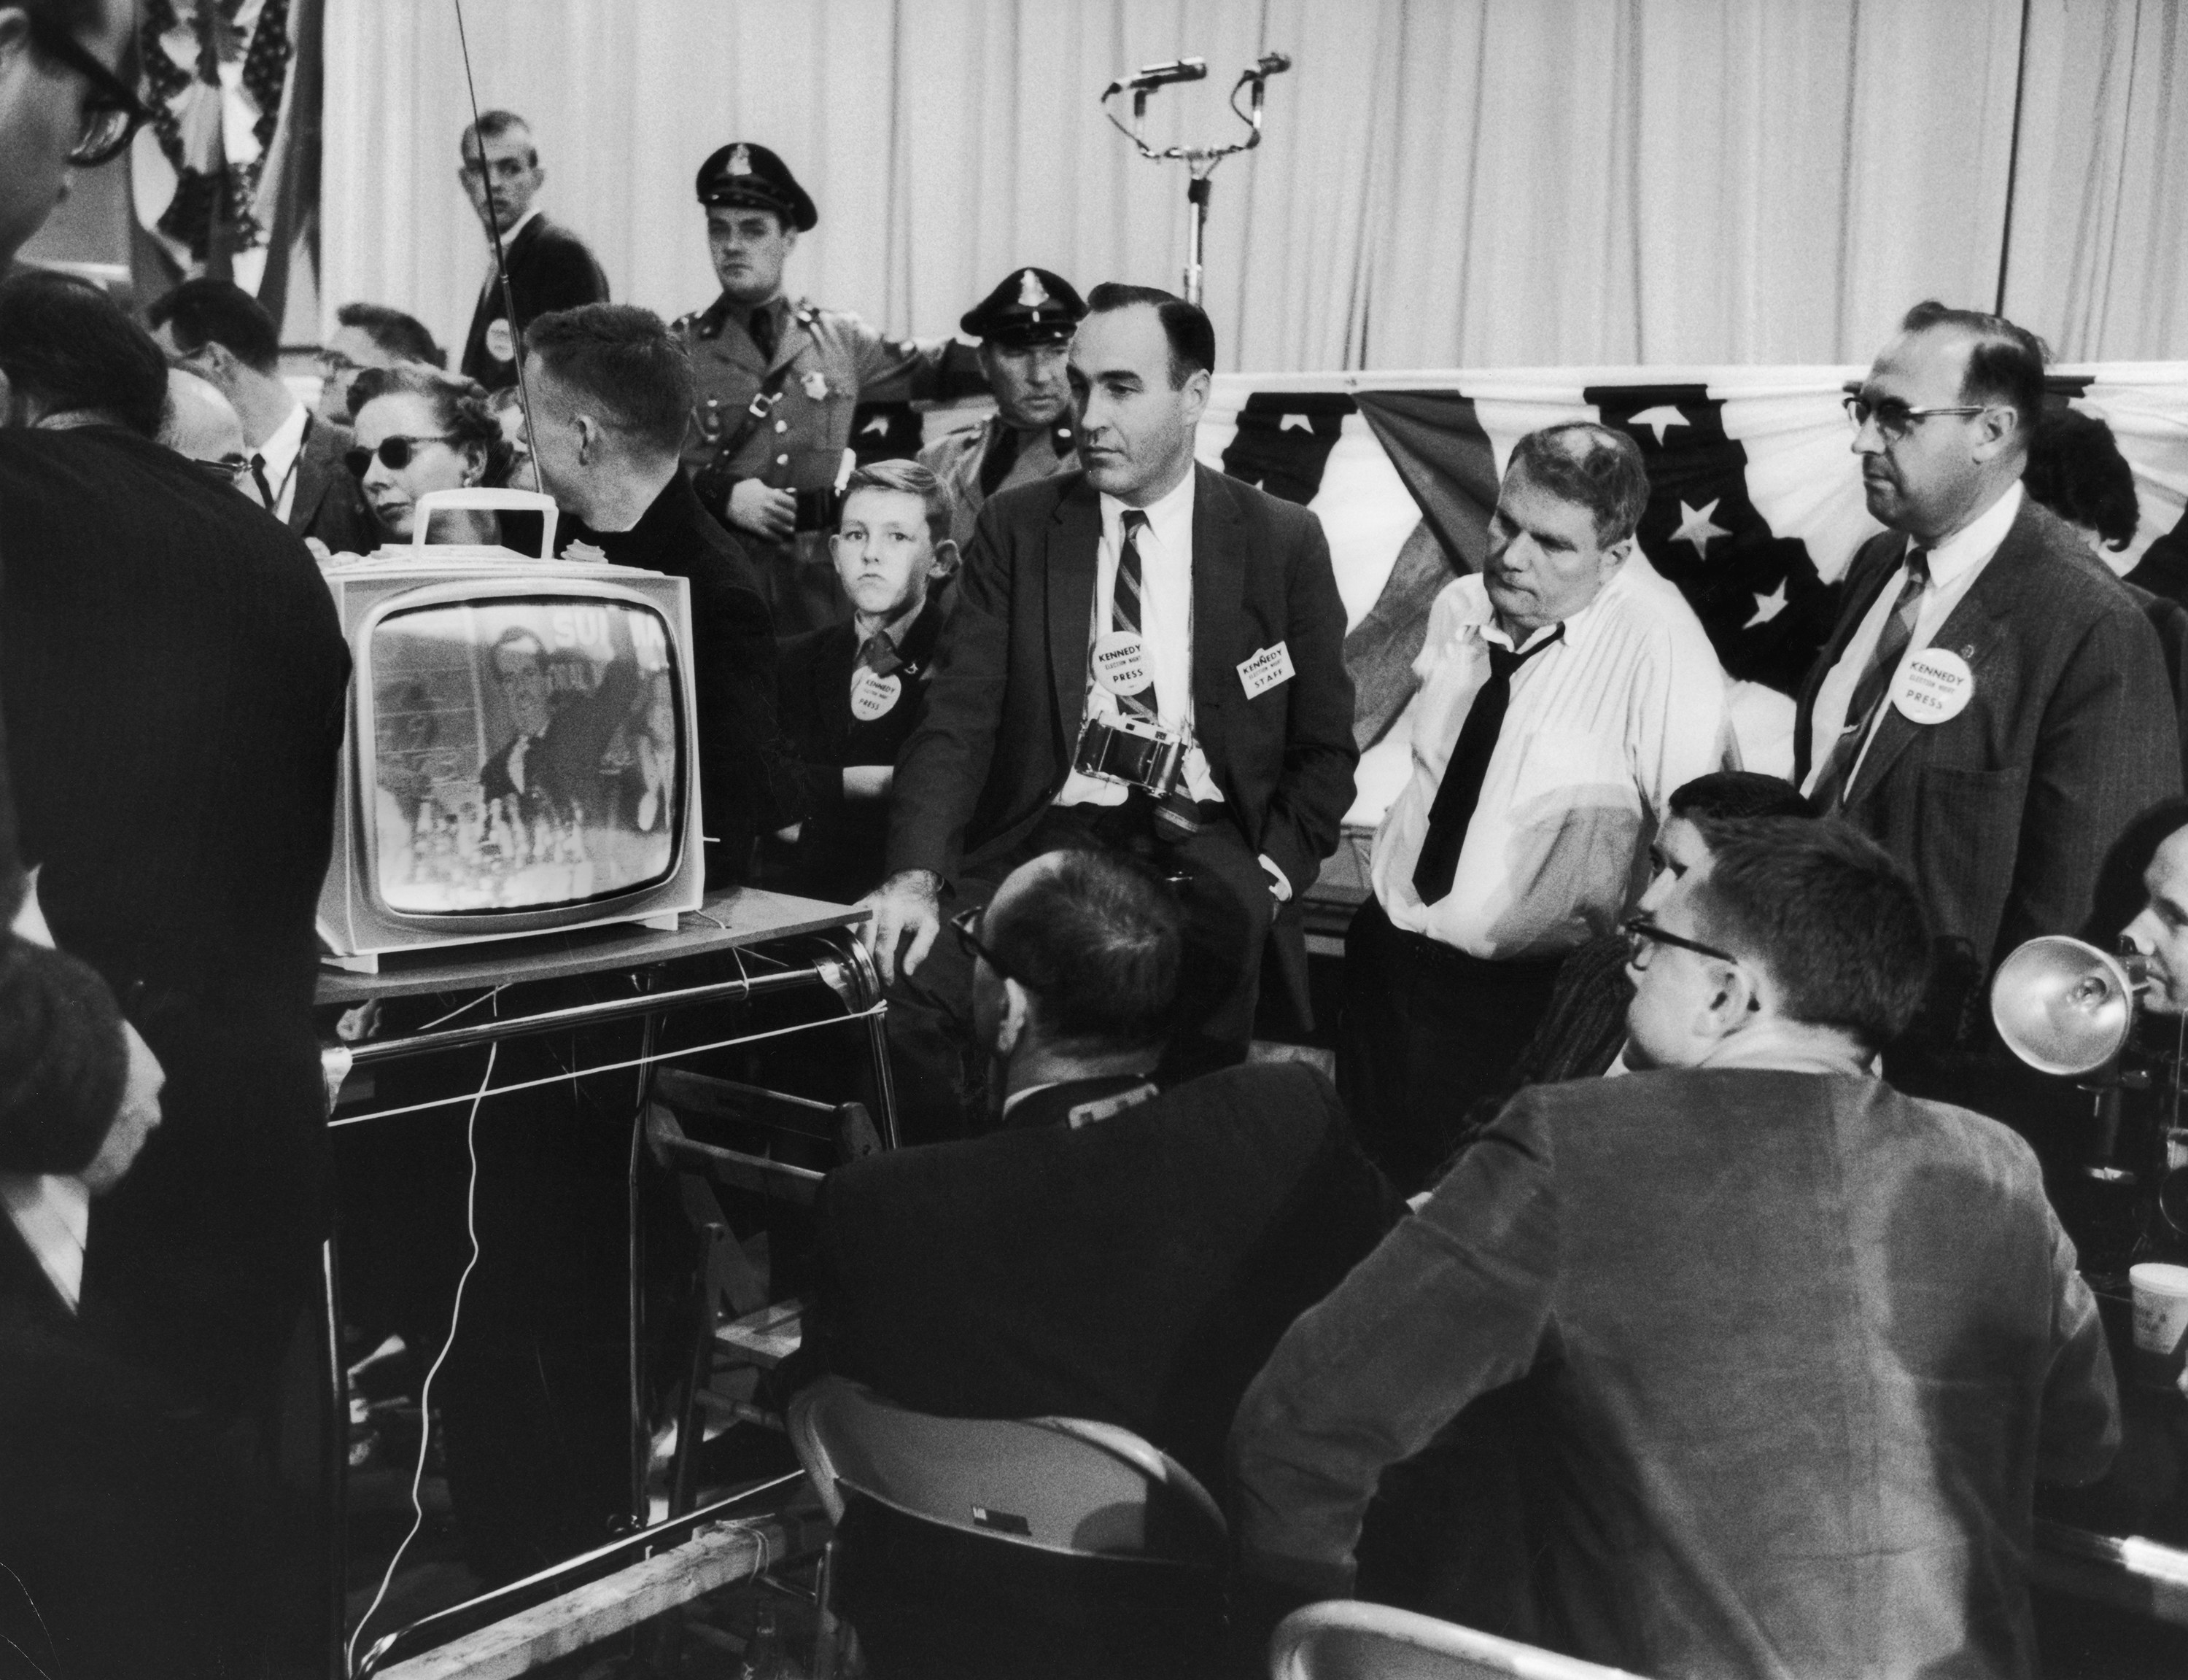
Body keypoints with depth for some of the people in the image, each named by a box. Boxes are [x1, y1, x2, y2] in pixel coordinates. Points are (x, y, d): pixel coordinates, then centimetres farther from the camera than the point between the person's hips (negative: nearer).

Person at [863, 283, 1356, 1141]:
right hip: (1047, 837, 1)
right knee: (917, 978, -27)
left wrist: (1272, 877, -7)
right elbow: (957, 722, -2)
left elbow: (1323, 750, 11)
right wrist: (916, 877, -18)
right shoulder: (1015, 528, 7)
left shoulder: (1283, 541, 6)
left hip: (1207, 845, 0)